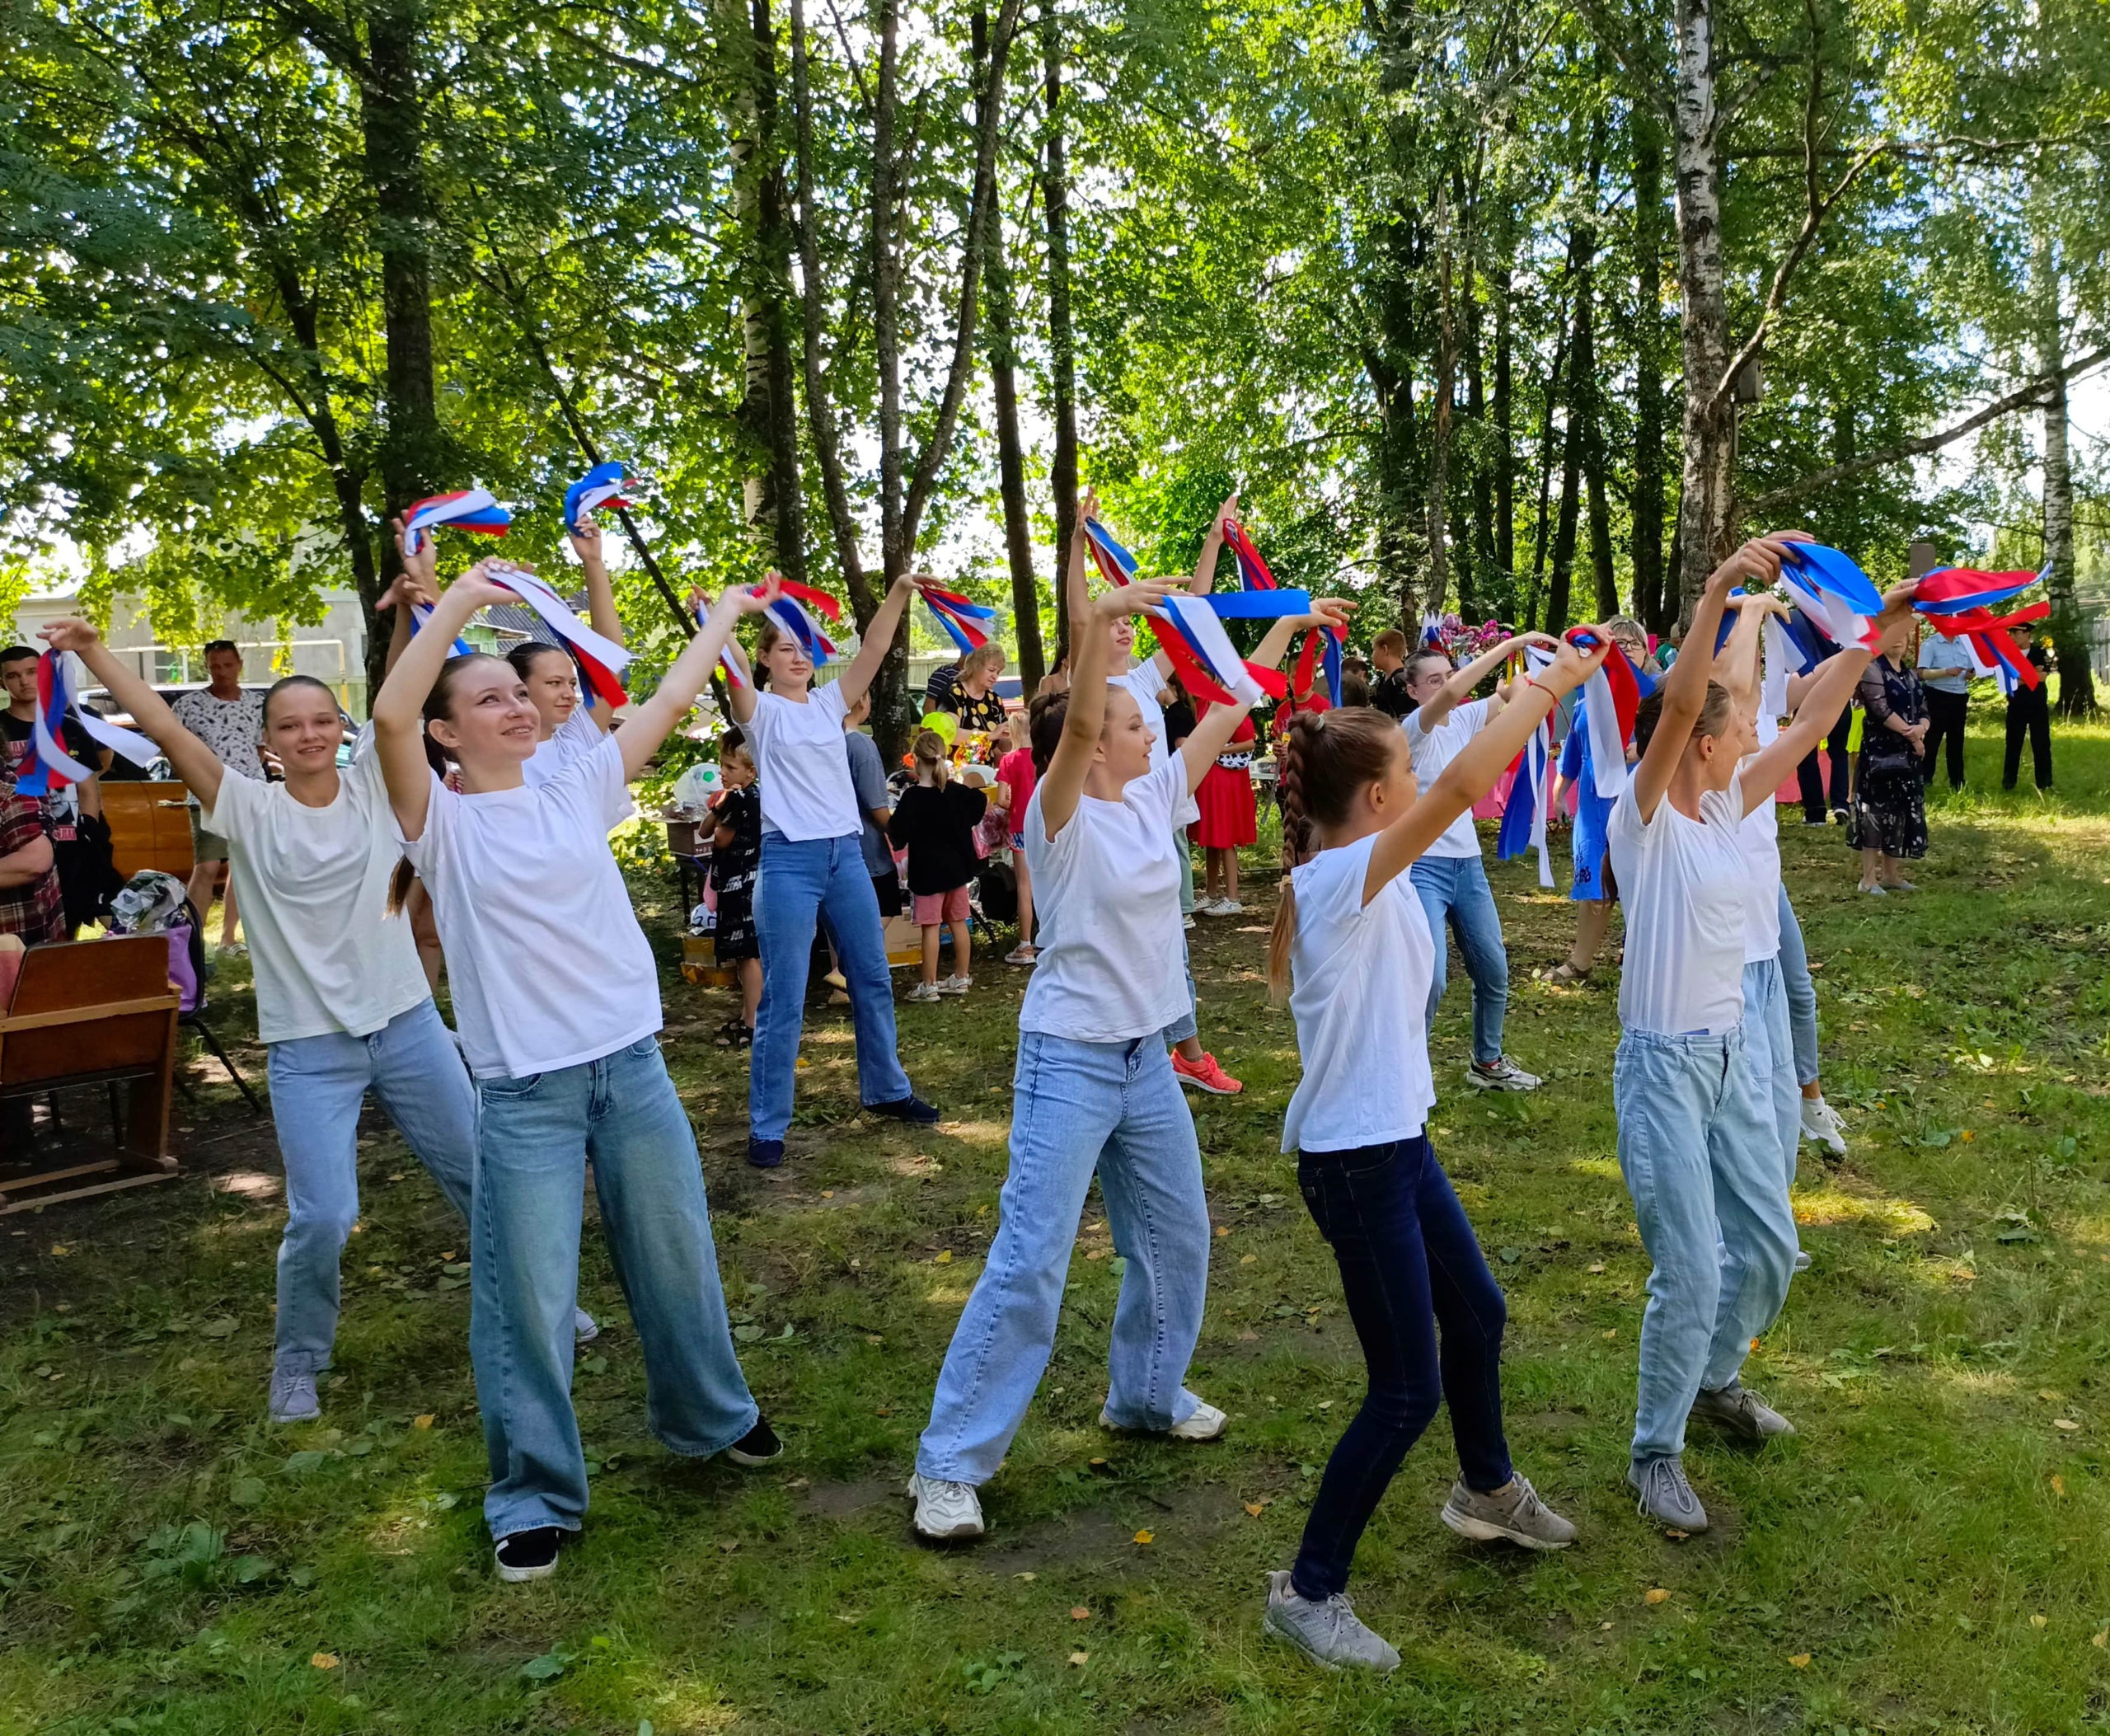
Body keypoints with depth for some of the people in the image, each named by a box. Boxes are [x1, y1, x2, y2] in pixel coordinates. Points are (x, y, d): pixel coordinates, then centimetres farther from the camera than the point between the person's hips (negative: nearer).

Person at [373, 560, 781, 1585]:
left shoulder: (578, 791, 8)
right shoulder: (440, 823, -3)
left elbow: (671, 699, 14)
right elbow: (391, 715, -21)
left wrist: (729, 611, 20)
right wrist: (460, 600, -16)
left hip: (633, 1065, 4)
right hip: (524, 1091, -4)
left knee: (678, 1258, 17)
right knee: (526, 1298, 2)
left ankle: (710, 1417, 41)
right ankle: (534, 1498, 21)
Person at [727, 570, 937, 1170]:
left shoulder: (829, 703, 12)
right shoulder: (760, 711, -2)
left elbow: (872, 651, 3)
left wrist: (899, 594, -8)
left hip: (847, 854, 6)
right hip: (790, 859, -5)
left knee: (872, 980, 15)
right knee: (783, 999, -3)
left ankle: (885, 1090, 31)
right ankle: (766, 1126, 5)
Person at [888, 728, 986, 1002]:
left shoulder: (912, 797, -17)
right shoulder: (957, 791, 0)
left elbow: (897, 834, -20)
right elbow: (982, 802, 17)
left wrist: (888, 824, 0)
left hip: (928, 870, -5)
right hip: (957, 866, 5)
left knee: (931, 927, -2)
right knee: (959, 923, 12)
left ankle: (929, 986, 2)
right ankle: (962, 978, 21)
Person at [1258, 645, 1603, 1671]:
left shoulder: (1361, 881, 4)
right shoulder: (1342, 877, -23)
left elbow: (1453, 787, 14)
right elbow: (1462, 786, -32)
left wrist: (1538, 694, 5)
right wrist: (1550, 685, -23)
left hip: (1398, 1142, 10)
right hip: (1354, 1159, -10)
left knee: (1476, 1313, 27)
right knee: (1407, 1389, -1)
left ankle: (1487, 1490, 52)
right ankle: (1308, 1591, 14)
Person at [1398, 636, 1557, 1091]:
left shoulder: (1465, 718, 7)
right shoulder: (1414, 729, -13)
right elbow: (1453, 693, -30)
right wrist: (1511, 643, -31)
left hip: (1469, 865, 7)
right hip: (1424, 868, -7)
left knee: (1494, 971, 14)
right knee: (1429, 979, -16)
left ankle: (1488, 1062, 34)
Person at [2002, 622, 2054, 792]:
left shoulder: (2041, 653, 1)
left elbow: (2043, 676, -12)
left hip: (2038, 705, -2)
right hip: (2016, 706, 2)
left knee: (2041, 745, 1)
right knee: (2013, 744, 4)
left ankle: (2045, 784, 6)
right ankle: (2008, 782, 8)